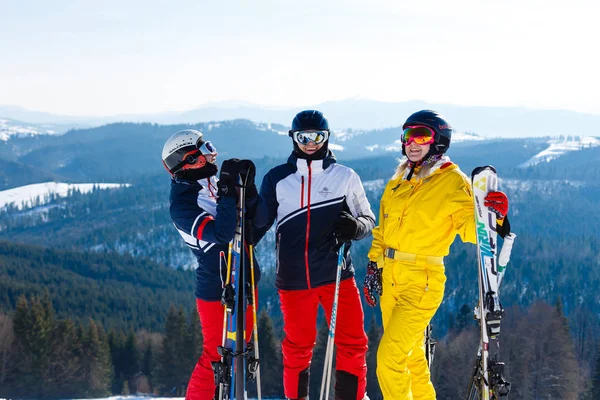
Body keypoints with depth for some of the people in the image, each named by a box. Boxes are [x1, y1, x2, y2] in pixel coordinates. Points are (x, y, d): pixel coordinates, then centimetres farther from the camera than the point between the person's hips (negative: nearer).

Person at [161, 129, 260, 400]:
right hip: (217, 290, -8)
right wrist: (228, 191, -32)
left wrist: (248, 183, -8)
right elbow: (222, 233, -31)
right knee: (215, 357, -3)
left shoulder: (214, 185, 5)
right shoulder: (181, 205, -17)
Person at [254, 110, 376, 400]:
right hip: (294, 279, 1)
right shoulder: (277, 179, 8)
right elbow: (260, 222, 13)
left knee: (352, 343, -3)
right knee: (297, 347, 7)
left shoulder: (345, 177, 5)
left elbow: (368, 219, 9)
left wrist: (355, 226, -12)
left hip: (337, 275, 0)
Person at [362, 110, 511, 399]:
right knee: (410, 357, 16)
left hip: (422, 283, -7)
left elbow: (469, 229, -16)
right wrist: (373, 266, 17)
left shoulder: (452, 182, -8)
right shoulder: (398, 182, 12)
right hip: (390, 279, 7)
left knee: (390, 358, -14)